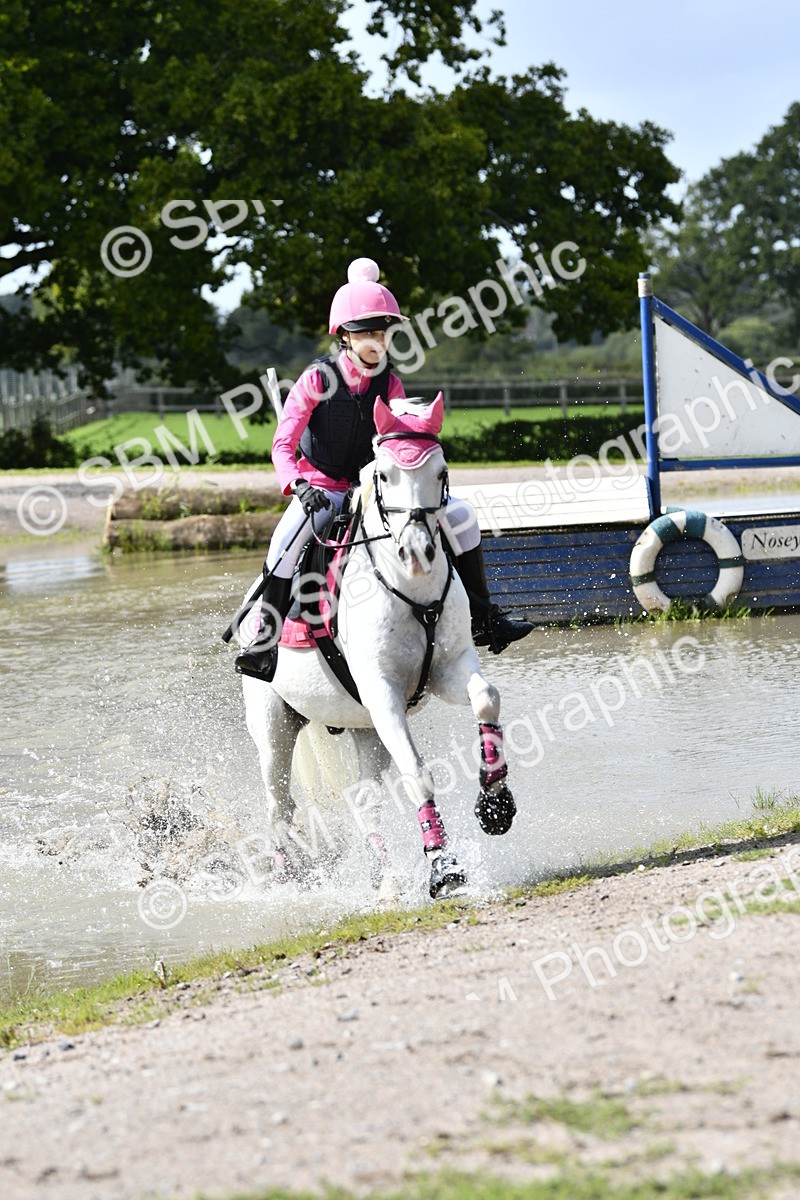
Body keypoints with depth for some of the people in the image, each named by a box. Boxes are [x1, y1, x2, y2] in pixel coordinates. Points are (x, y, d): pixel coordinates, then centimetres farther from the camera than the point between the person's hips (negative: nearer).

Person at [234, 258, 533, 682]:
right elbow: (283, 445, -14)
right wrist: (298, 485, -32)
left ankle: (482, 619, 2)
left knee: (459, 514, -9)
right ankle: (264, 643, -27)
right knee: (288, 539, -35)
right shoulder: (318, 379, -12)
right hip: (321, 486, -4)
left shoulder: (389, 385, -2)